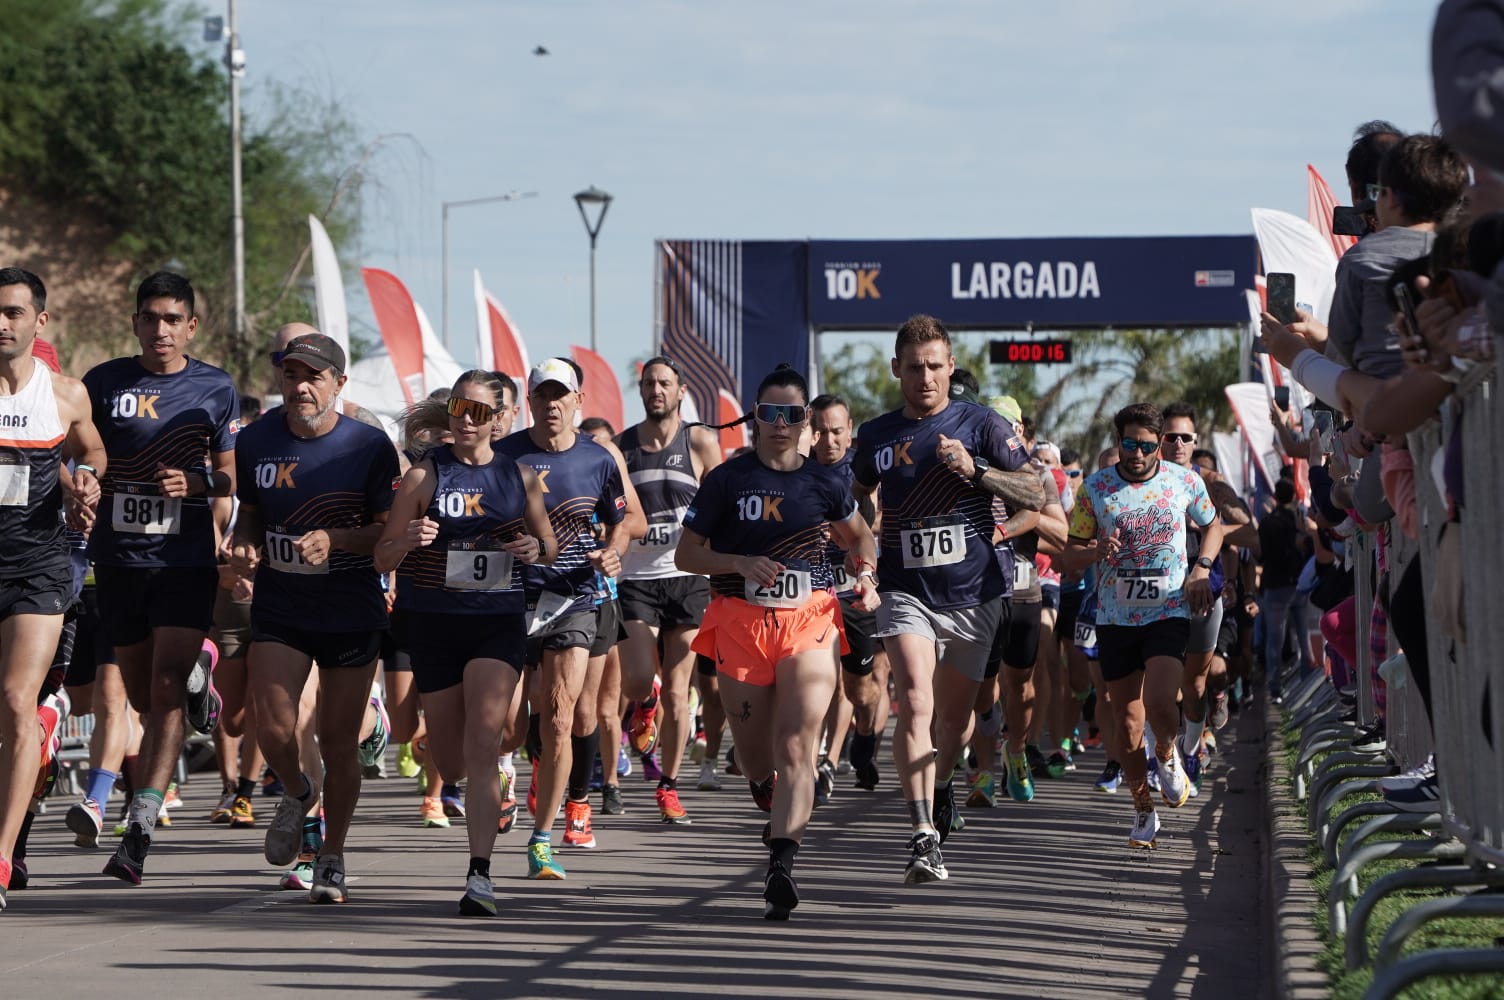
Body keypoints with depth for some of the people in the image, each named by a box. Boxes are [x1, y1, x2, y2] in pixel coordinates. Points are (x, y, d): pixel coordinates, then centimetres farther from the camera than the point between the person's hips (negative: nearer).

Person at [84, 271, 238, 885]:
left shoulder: (215, 390, 4)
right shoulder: (104, 383, 4)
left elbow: (232, 478, 10)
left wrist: (197, 482, -11)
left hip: (187, 559, -2)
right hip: (118, 557, 2)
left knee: (165, 692, -14)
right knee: (142, 695, 12)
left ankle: (139, 830, -18)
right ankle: (195, 679, 48)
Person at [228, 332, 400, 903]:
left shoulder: (369, 447, -7)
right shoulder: (256, 441, 1)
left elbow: (389, 530, -5)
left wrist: (334, 539, -22)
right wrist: (245, 546, -6)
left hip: (352, 613, -2)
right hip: (278, 605, 2)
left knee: (339, 745, 2)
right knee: (273, 729, -14)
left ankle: (332, 858, 20)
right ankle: (297, 796, 21)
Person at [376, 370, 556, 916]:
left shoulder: (520, 476, 4)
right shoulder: (424, 475, -2)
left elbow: (550, 544, 16)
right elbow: (382, 558, -2)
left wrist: (535, 548, -9)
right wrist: (409, 540, -24)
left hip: (499, 621, -1)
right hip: (434, 623, 1)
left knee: (480, 743, -18)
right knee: (450, 763, 8)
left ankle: (480, 874, -21)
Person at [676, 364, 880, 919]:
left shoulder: (824, 483, 6)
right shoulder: (727, 481, 1)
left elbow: (858, 537, 24)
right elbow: (686, 554, 3)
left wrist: (865, 577, 5)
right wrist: (741, 563, -14)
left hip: (811, 621, 0)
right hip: (741, 620, 0)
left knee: (797, 748, -16)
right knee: (754, 758, 10)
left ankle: (781, 865, -25)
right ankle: (775, 808, 45)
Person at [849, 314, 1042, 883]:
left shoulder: (980, 426, -1)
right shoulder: (876, 437, 6)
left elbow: (1034, 496, -5)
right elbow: (859, 496, 25)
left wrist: (975, 470, -18)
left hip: (974, 593, 0)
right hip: (906, 592, 0)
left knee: (954, 714, 12)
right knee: (915, 703, -20)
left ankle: (940, 787, 45)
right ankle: (924, 837, -27)